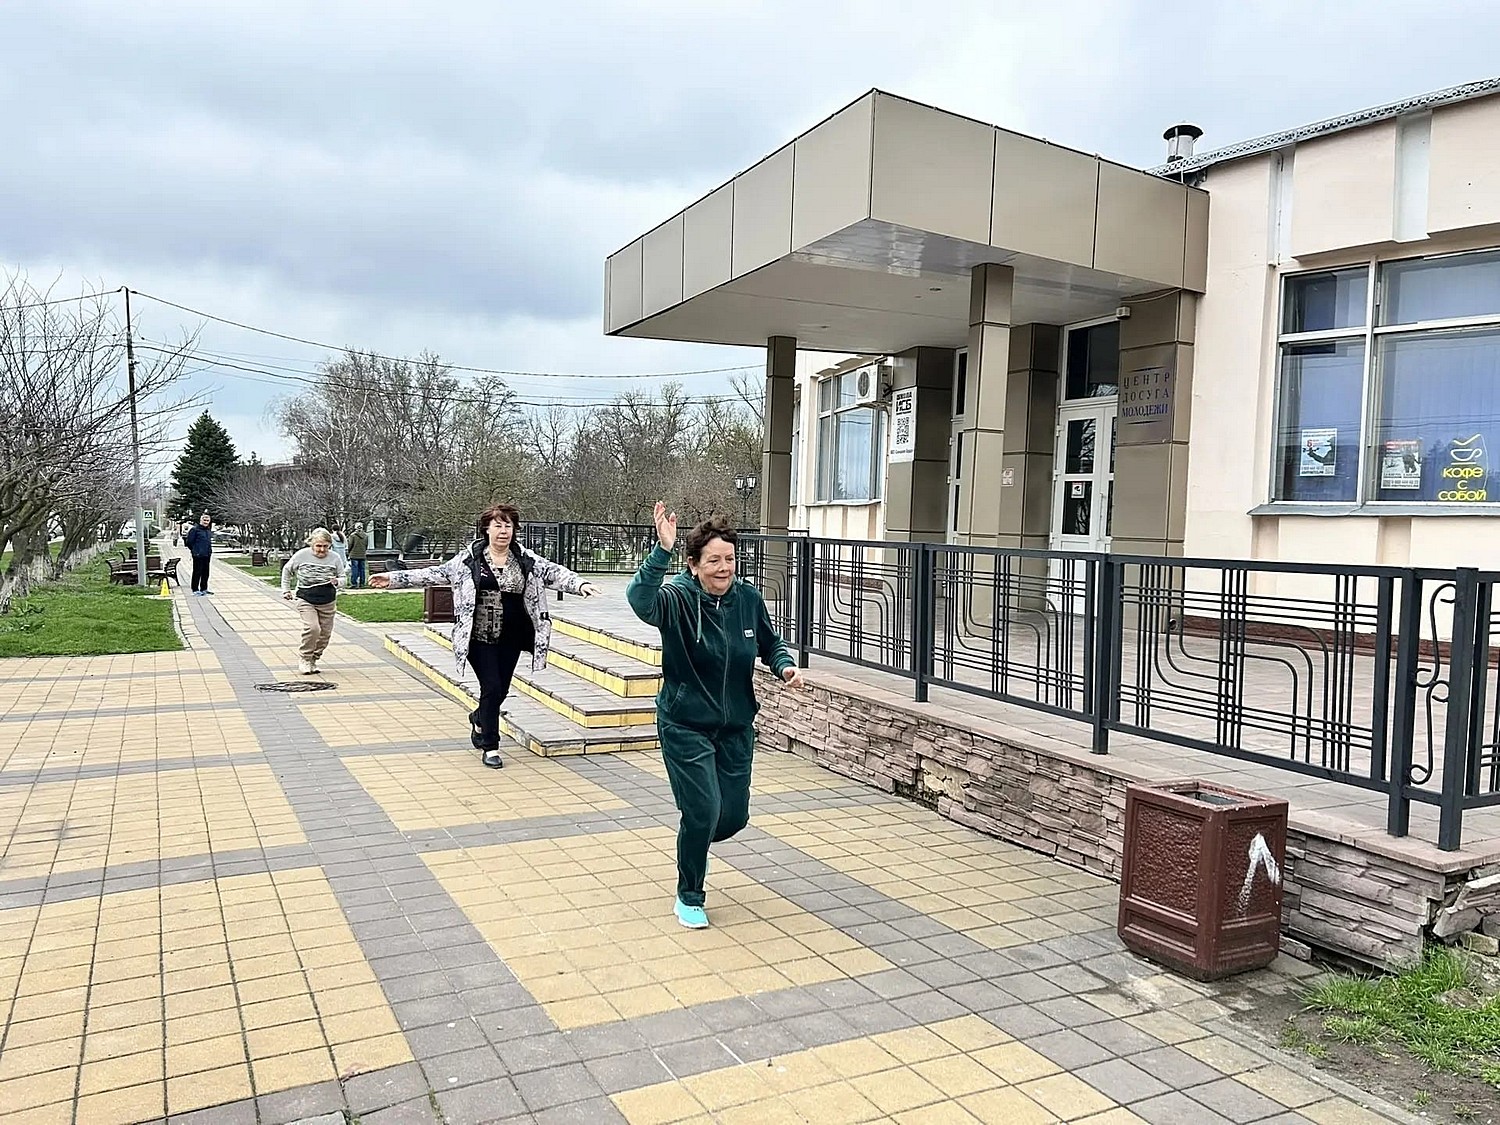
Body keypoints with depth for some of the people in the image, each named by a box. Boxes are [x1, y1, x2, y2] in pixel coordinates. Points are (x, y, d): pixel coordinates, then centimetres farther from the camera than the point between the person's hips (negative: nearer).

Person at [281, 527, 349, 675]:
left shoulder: (335, 558, -3)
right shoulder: (302, 555, -6)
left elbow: (344, 578, 4)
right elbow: (287, 570, 12)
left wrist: (337, 582, -19)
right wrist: (286, 590, 11)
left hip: (327, 602, 3)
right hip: (306, 600, -3)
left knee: (325, 633, 6)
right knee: (312, 628, -21)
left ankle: (313, 659, 27)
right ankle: (304, 659, -2)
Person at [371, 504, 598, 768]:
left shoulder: (526, 559, 3)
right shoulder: (469, 558, -2)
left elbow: (554, 572, -3)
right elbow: (436, 573, 2)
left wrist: (579, 584, -20)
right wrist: (394, 578, 0)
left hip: (511, 638, 3)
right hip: (480, 637, -3)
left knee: (502, 689, 11)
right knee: (491, 688, -5)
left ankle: (479, 718, 44)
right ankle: (490, 747, 12)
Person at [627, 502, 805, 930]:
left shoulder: (749, 599, -4)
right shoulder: (677, 599, -17)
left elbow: (770, 643, 12)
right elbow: (640, 600, -40)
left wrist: (786, 666, -8)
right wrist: (662, 552, -51)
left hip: (736, 727, 5)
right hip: (685, 727, -5)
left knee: (735, 816, 10)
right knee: (703, 811, -9)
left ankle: (693, 846, 47)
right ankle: (689, 898, 17)